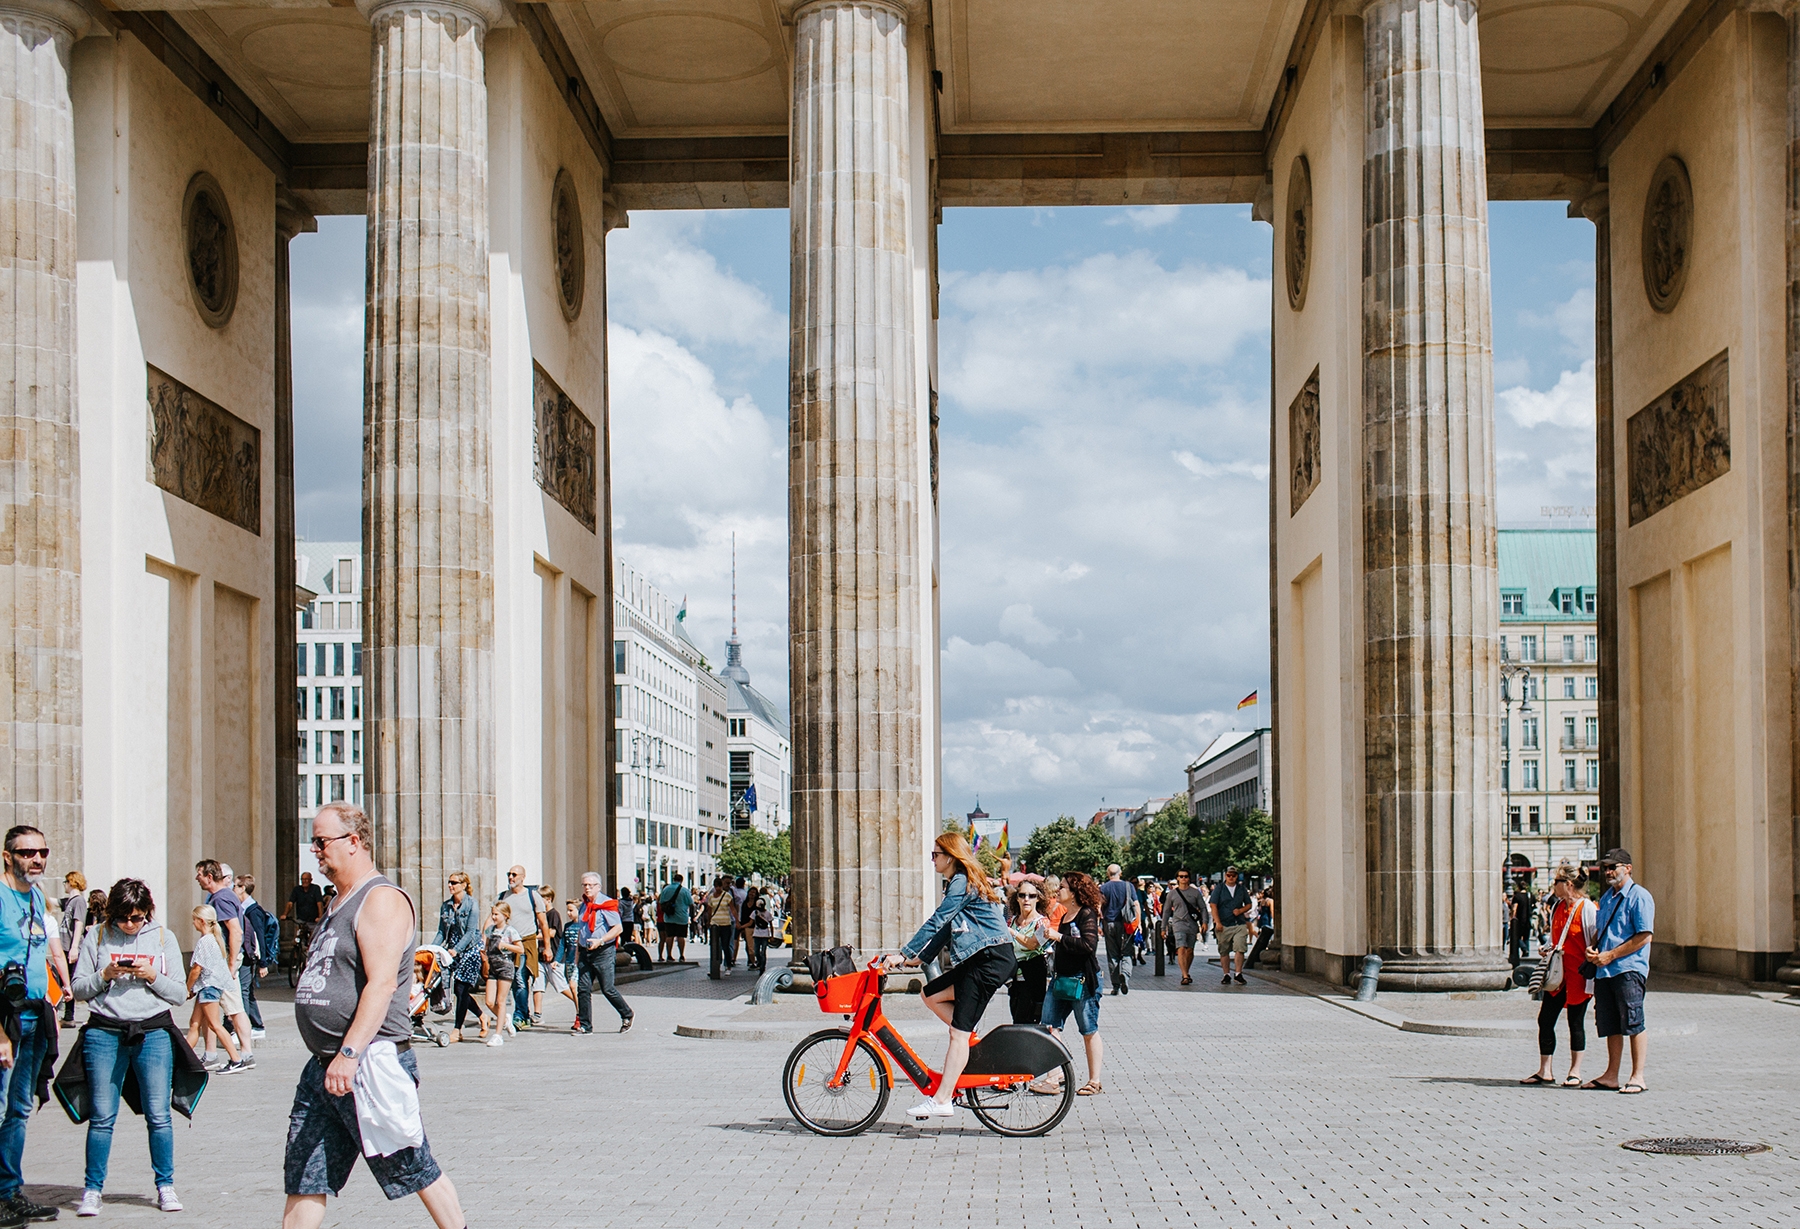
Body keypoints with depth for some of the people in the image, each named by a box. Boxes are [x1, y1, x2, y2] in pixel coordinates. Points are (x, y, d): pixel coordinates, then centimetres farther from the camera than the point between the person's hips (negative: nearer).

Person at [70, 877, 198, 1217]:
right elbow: (78, 988, 6)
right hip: (104, 1033, 0)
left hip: (154, 1033, 0)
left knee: (159, 1116, 1)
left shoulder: (163, 938, 6)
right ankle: (92, 1189, 12)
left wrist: (152, 976, -9)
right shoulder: (97, 936, 5)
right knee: (102, 1117, 2)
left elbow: (180, 994, 6)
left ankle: (165, 1186, 13)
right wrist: (105, 975, -11)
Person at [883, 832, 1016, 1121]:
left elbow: (936, 922, -16)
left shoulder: (962, 883, -11)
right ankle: (971, 1037, 10)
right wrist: (919, 957, 15)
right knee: (930, 994, 10)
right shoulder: (960, 883, 20)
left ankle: (942, 1099, -13)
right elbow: (945, 928, 22)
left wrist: (904, 954, -16)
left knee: (959, 1032, -11)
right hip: (977, 961, 10)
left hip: (992, 959, -10)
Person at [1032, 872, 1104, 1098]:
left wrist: (1058, 937, -21)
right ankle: (1054, 1078, 2)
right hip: (1061, 978, 9)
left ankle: (1095, 1082, 11)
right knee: (1048, 1028, -1)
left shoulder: (1087, 915, -11)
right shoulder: (1065, 917, 15)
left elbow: (1089, 945, -25)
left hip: (1083, 981, -9)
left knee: (1089, 1032, 3)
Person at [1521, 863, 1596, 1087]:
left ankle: (1575, 1072, 14)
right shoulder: (1558, 907, 11)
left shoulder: (1587, 908, -12)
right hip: (1557, 972, 7)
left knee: (1576, 1023, 3)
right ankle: (1545, 1071, 10)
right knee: (1545, 1019, 3)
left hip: (1577, 974, -7)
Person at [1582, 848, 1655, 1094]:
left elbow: (1644, 936, -14)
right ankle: (1611, 1076, 16)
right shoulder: (1606, 897, 18)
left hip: (1628, 969, -8)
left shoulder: (1639, 896, -7)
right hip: (1603, 971, 8)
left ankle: (1638, 1078, -1)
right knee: (1610, 1026, 10)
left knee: (1633, 1025, -5)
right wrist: (1592, 948, 5)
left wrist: (1610, 955, -15)